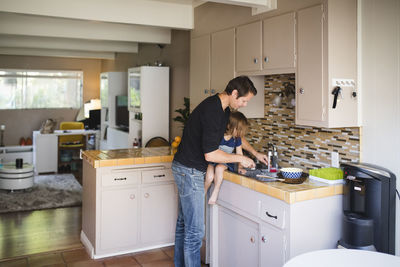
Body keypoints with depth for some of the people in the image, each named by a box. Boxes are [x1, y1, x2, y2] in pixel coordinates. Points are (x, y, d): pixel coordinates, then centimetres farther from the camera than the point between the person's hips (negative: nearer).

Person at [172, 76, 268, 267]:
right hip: (189, 171, -11)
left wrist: (255, 153, 23)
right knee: (195, 231, -4)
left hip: (187, 169, 11)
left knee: (184, 223, 20)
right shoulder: (212, 111, -24)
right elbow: (210, 154, -26)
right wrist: (239, 158, -13)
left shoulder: (223, 109, 8)